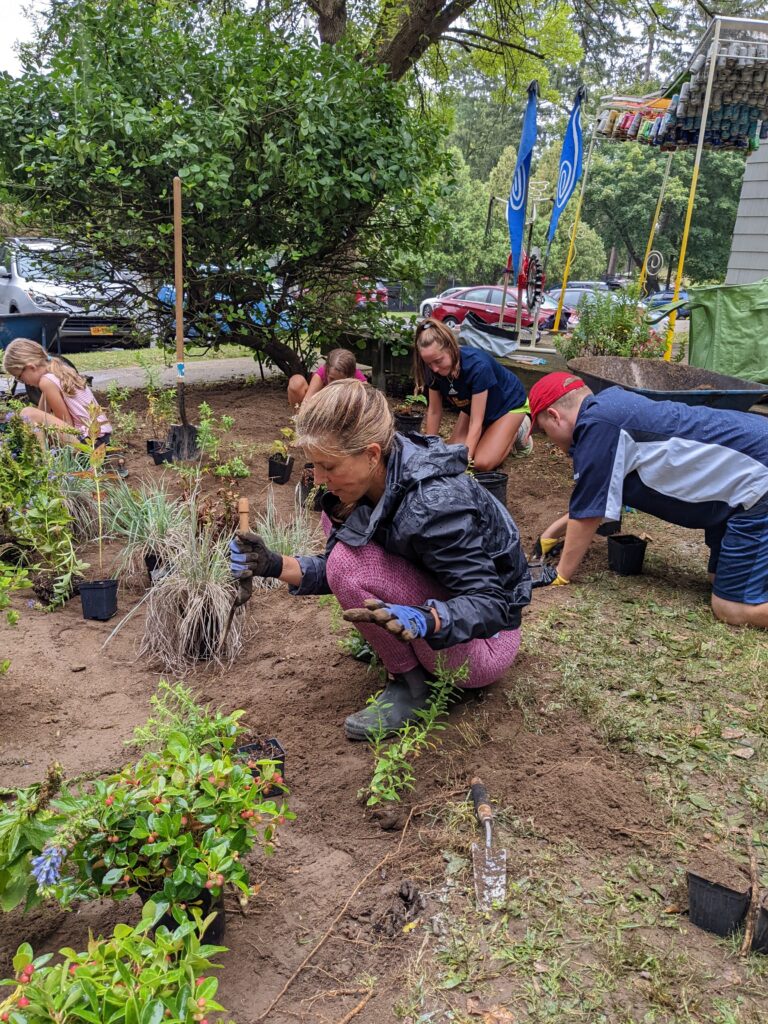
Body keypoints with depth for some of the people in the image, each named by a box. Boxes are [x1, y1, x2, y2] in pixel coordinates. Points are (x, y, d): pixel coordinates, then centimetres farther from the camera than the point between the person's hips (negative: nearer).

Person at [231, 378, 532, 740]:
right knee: (341, 523, 0)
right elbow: (334, 570, 2)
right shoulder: (375, 480, -8)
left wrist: (424, 621, -49)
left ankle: (413, 683, -7)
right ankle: (391, 644, 7)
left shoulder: (433, 505, -33)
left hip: (484, 641, -8)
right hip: (437, 596, 8)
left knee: (352, 560, -26)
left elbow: (491, 605, -30)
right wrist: (275, 566, -13)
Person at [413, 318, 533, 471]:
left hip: (508, 404, -6)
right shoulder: (435, 370, -24)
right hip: (474, 405, 6)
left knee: (482, 463, -18)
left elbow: (476, 422, -38)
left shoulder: (478, 366, -40)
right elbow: (434, 411, -11)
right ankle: (491, 430, 18)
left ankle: (518, 431, 7)